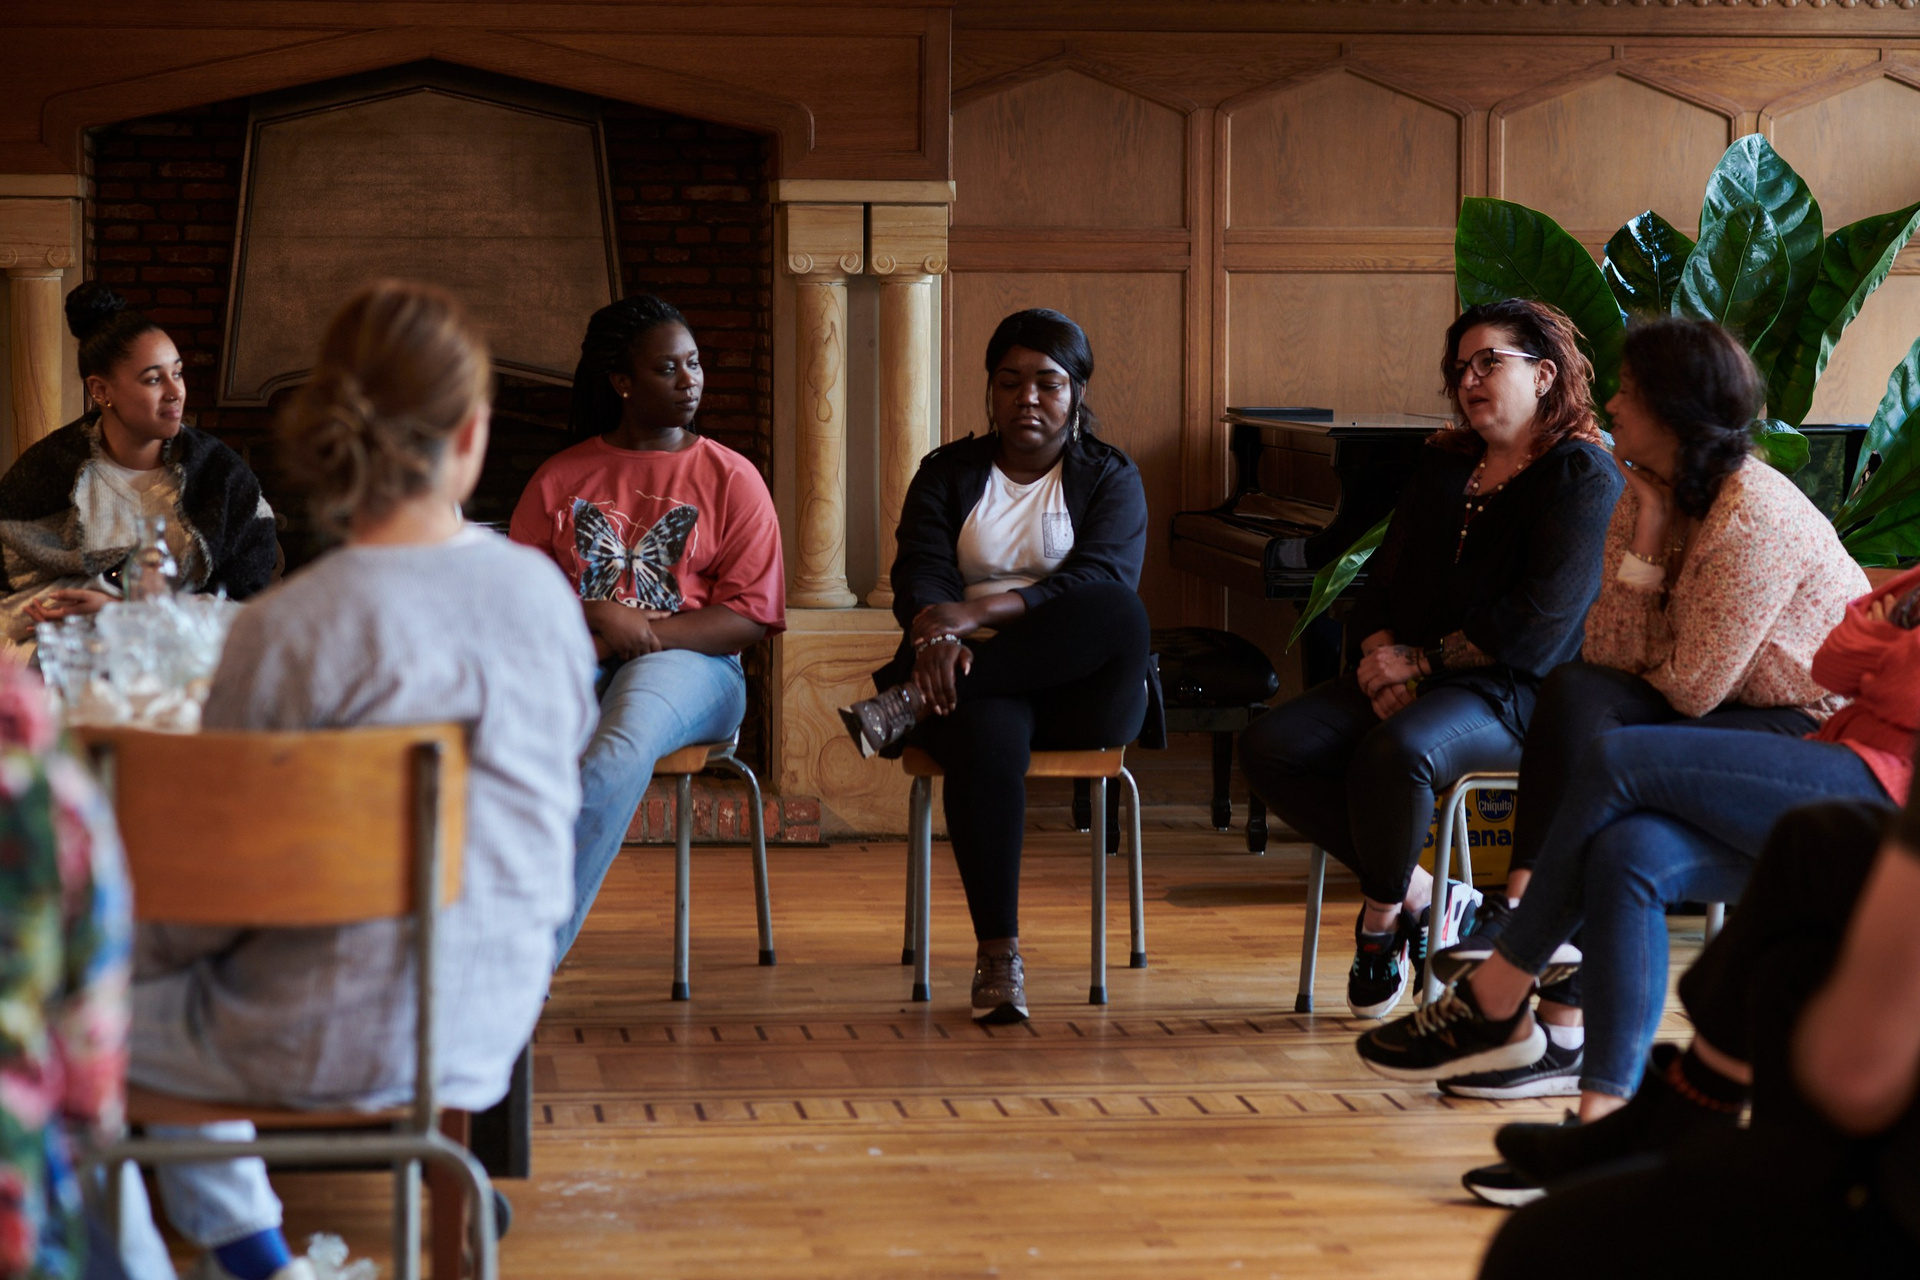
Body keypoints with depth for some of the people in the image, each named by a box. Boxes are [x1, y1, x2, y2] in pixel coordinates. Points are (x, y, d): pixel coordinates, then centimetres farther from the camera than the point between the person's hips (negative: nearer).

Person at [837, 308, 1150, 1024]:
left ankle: (905, 706, -34)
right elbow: (919, 572, 0)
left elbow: (1102, 581, -9)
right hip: (972, 677, 0)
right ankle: (998, 954, -35)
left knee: (1119, 613, -35)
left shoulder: (1109, 477, 11)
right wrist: (936, 632, -26)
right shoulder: (946, 473, 17)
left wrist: (978, 611, -24)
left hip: (1077, 692, 0)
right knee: (987, 738, -37)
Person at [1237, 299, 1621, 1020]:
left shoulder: (1583, 476, -4)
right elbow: (1385, 579, 18)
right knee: (1270, 747, -17)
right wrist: (1383, 658, -4)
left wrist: (1421, 660, -11)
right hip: (1410, 678, 8)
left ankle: (1383, 914, -10)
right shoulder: (1443, 466, 21)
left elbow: (1539, 619, -14)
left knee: (1393, 753, -38)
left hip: (1514, 693, -8)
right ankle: (1420, 895, -12)